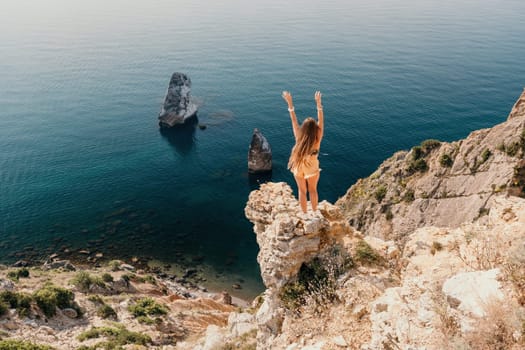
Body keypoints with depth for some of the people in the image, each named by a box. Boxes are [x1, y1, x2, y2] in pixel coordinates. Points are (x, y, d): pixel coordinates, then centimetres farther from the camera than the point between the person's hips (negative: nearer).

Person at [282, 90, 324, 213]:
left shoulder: (299, 137, -30)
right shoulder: (317, 139, -30)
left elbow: (294, 120, -24)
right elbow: (321, 120, -22)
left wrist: (290, 103, -19)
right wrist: (318, 103, -18)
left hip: (299, 168, 0)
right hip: (312, 168, 0)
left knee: (302, 191, 20)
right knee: (313, 190, 23)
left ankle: (304, 213, 35)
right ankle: (314, 212, 40)